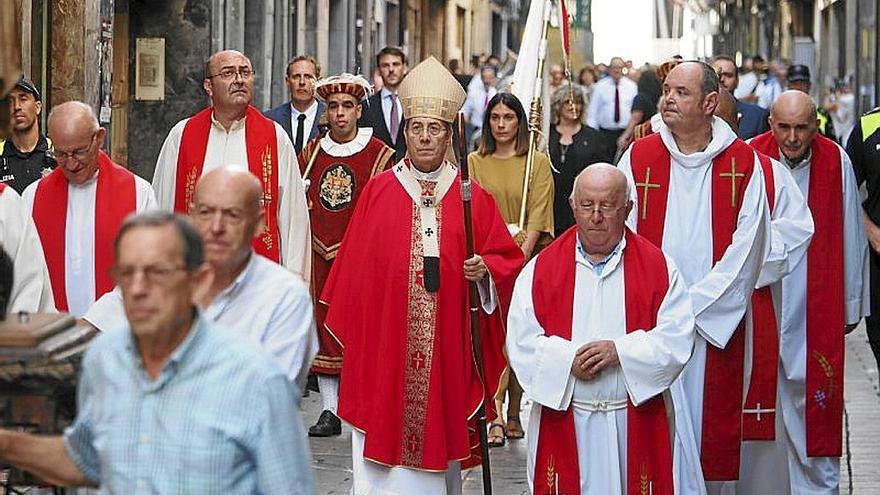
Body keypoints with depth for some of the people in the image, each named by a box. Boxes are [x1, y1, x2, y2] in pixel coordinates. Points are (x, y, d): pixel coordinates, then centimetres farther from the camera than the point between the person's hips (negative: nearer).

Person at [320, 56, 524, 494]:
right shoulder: (378, 191, 4)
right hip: (384, 340, 0)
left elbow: (508, 258, 8)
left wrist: (485, 269, -12)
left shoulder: (472, 198, 4)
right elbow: (355, 267, 7)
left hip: (446, 342, 0)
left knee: (439, 441, 6)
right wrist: (352, 330, 6)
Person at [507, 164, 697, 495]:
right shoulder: (541, 269, 4)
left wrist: (620, 352, -18)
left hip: (634, 422, 0)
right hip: (563, 421, 1)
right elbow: (521, 341, -2)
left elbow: (678, 337, -6)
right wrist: (566, 359, -18)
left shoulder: (658, 267, 2)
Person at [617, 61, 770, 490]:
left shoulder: (743, 164, 0)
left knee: (712, 419, 4)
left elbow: (746, 249, -4)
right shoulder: (639, 158, 3)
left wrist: (692, 303, -10)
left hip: (716, 323, 0)